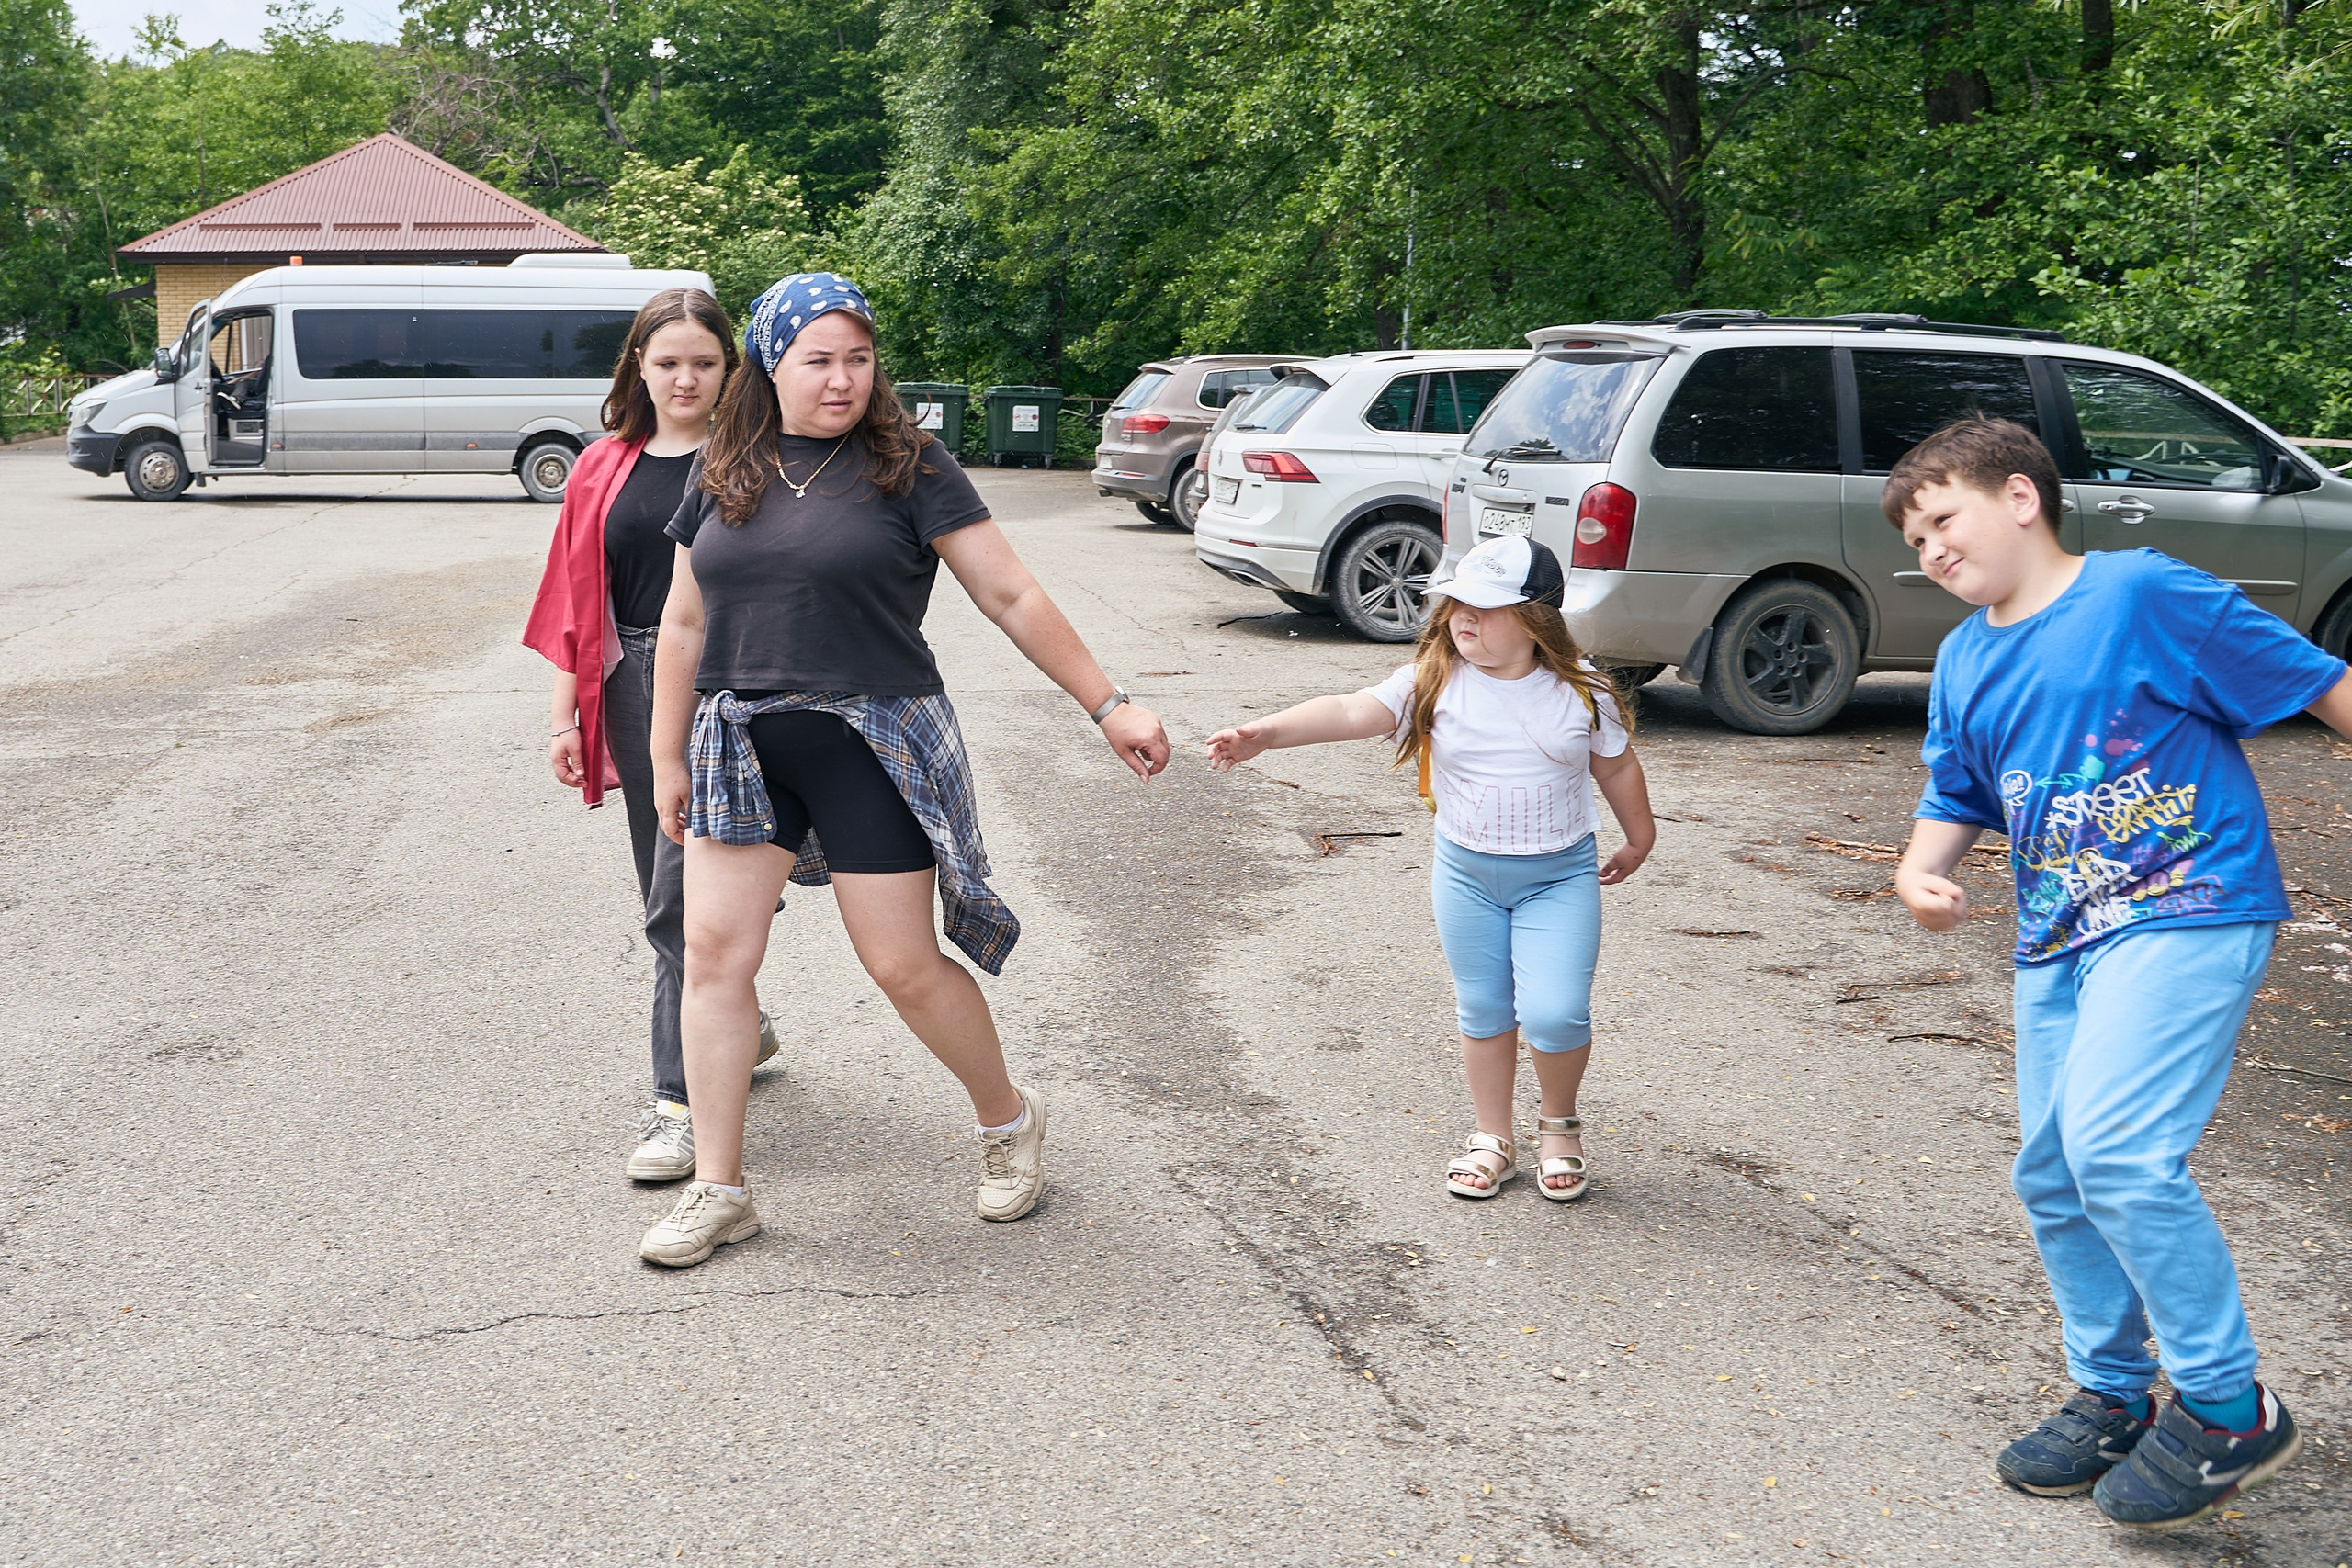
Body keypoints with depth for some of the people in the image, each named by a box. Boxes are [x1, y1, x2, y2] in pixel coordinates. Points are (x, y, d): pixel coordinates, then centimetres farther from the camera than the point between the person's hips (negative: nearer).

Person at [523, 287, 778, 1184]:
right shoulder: (603, 471, 11)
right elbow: (578, 602, 12)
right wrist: (566, 715, 6)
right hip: (632, 688, 5)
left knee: (684, 900, -9)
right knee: (670, 898, 15)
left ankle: (681, 1101, -3)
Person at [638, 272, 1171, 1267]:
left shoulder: (908, 467, -3)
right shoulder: (723, 473, 8)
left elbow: (1011, 598, -3)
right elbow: (685, 622, 15)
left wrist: (1108, 708, -5)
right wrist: (667, 757, 13)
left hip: (872, 746, -4)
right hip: (742, 745, 4)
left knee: (904, 966, -1)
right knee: (713, 952, -1)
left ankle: (1009, 1118, 26)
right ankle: (719, 1189, 11)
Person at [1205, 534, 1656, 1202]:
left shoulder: (1580, 689, -9)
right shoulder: (1435, 680, -11)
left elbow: (1617, 767, 6)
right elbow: (1351, 712, -24)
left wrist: (1637, 841, 19)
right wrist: (1263, 733, -39)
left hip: (1561, 877, -2)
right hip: (1466, 872, 2)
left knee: (1555, 1014, -12)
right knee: (1483, 1012, 13)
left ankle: (1559, 1123, 18)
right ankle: (1493, 1139, 32)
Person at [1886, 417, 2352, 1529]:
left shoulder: (2145, 594, -11)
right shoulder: (1965, 664, 11)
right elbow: (1956, 799, 20)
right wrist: (1920, 872, -1)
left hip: (2189, 912, -8)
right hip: (2057, 937, 8)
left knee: (2117, 1149, -20)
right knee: (2051, 1176, 10)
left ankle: (2228, 1406, -3)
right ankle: (2113, 1398, 28)